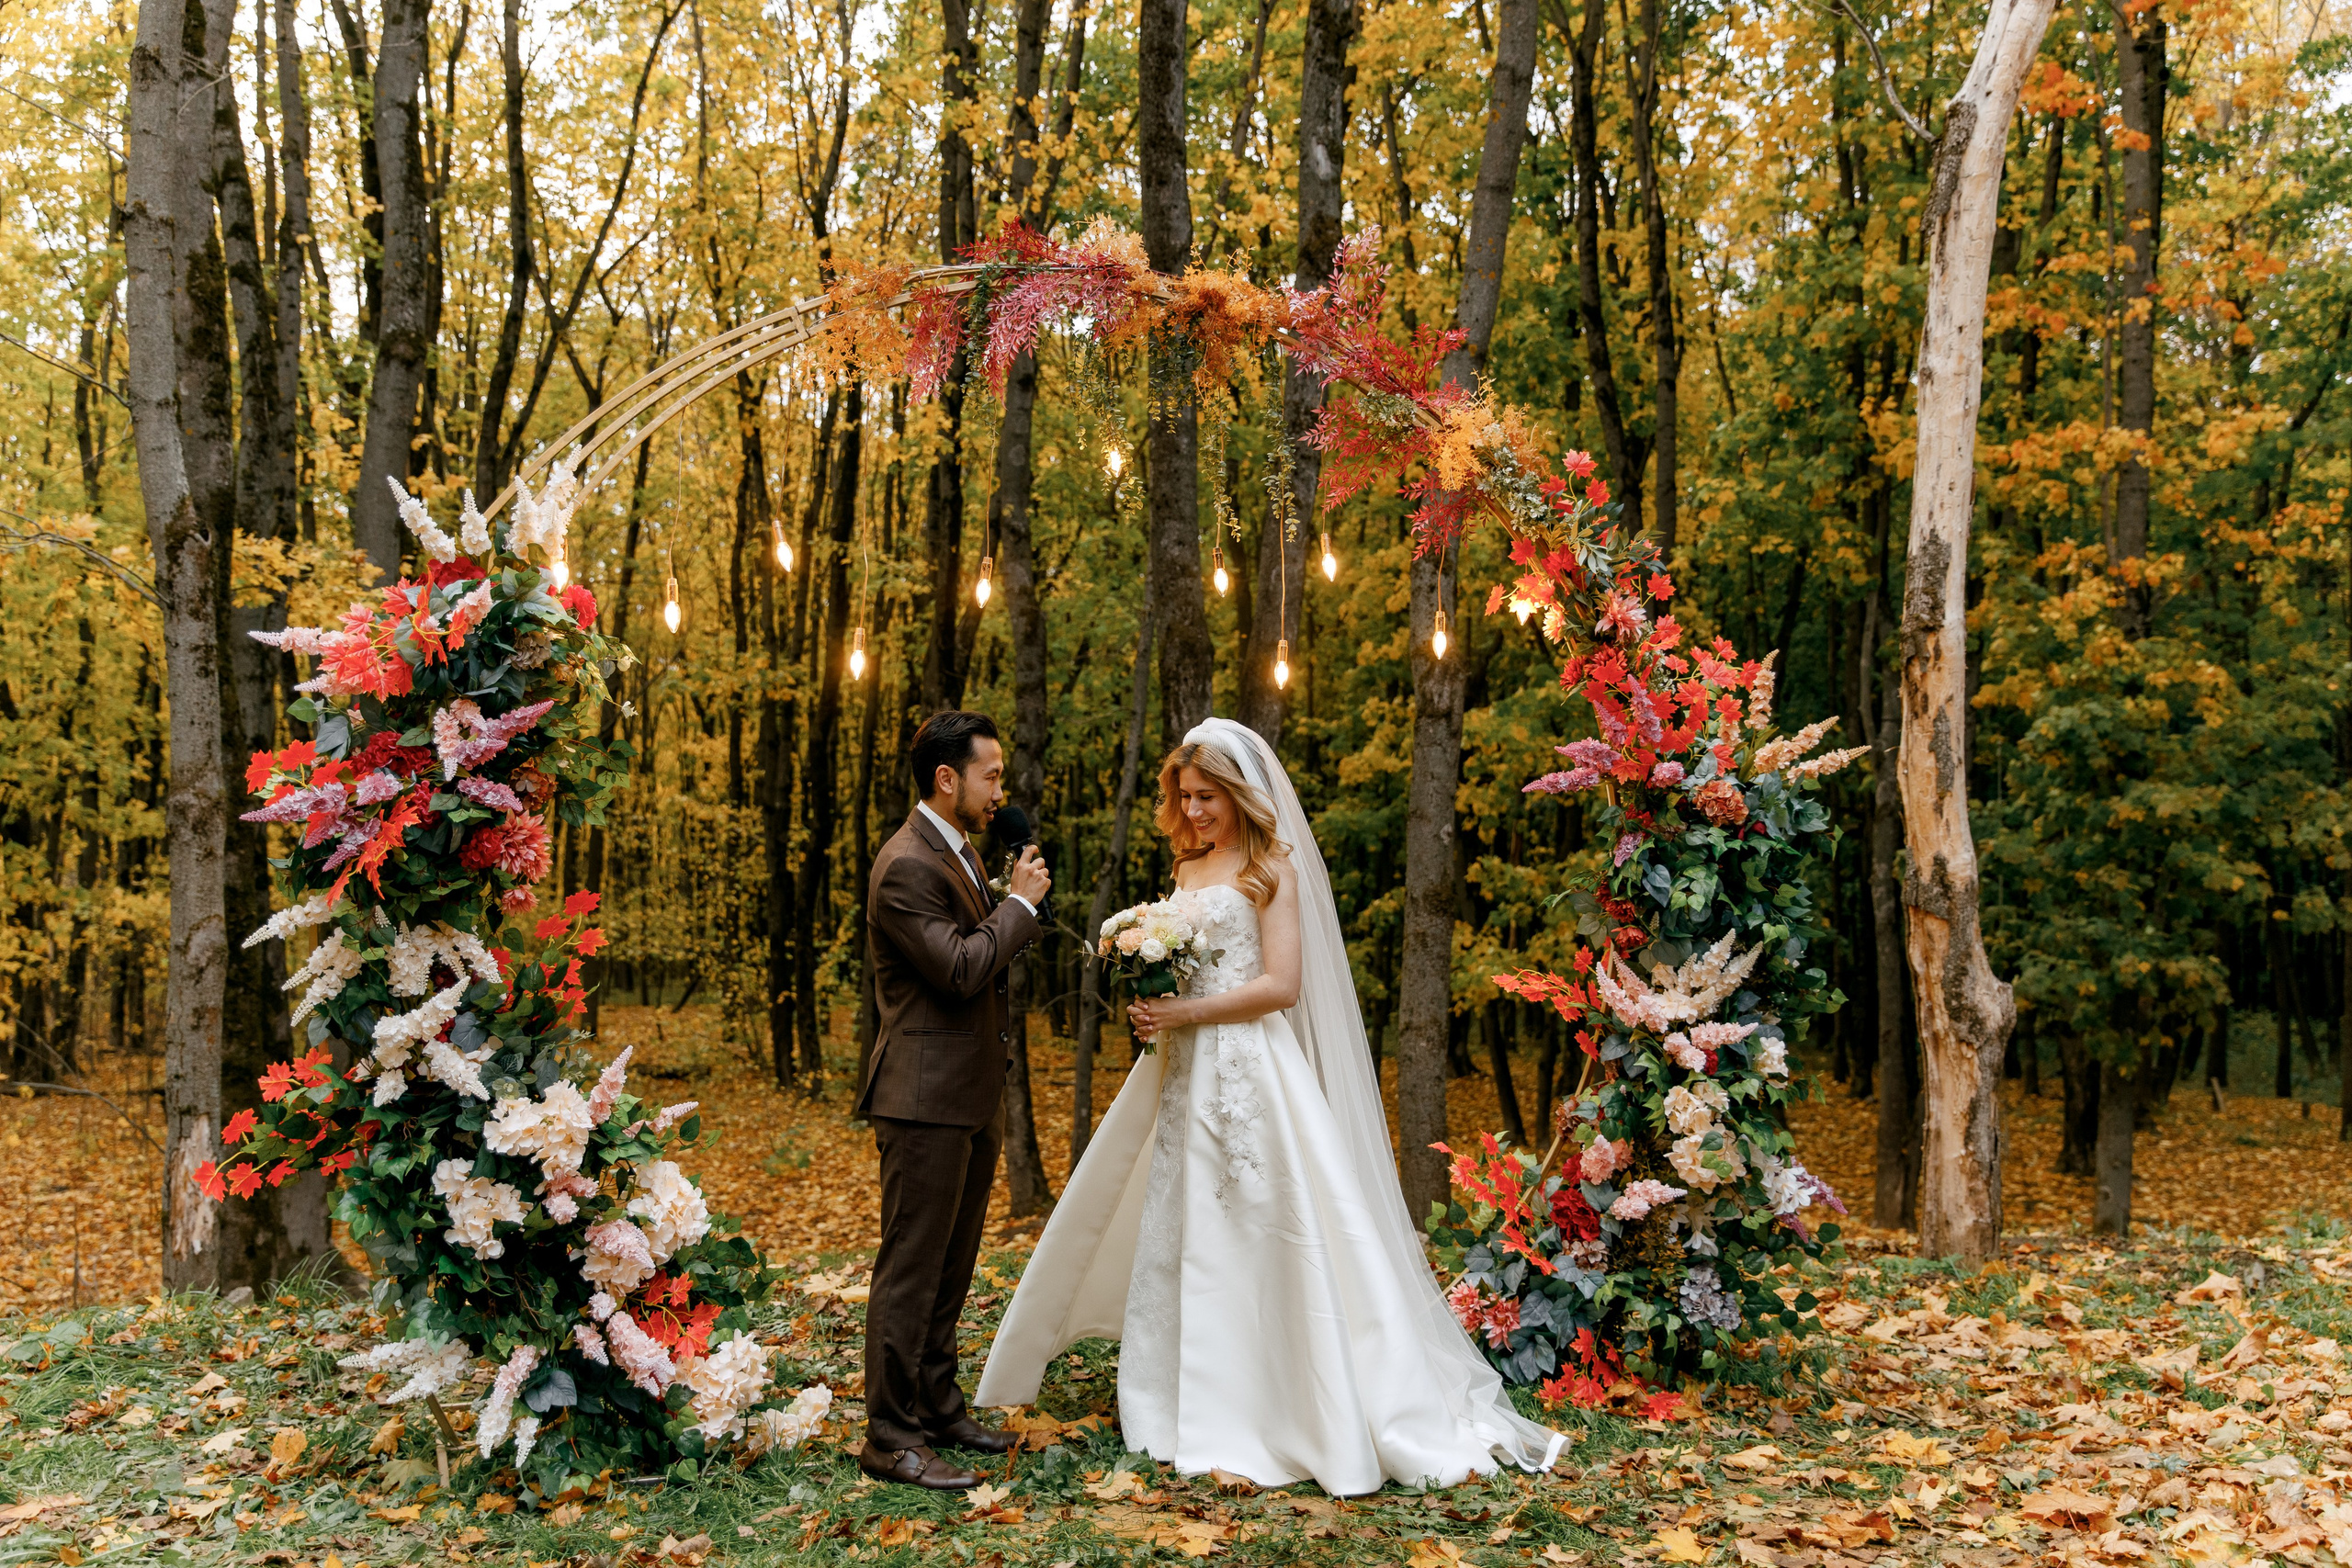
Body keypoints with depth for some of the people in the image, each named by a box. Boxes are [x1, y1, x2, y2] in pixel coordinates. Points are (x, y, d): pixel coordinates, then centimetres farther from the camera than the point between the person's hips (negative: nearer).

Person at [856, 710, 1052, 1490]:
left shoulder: (960, 851, 14)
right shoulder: (906, 866, -17)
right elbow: (961, 969, -22)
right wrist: (1019, 904, -12)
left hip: (973, 1095, 10)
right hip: (927, 1096, -10)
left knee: (952, 1263, 17)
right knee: (912, 1266, -4)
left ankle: (938, 1406, 28)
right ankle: (891, 1437, 2)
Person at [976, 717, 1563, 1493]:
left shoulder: (1271, 869, -5)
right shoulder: (1189, 870, 16)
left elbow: (1281, 985, -14)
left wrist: (1186, 1012, -16)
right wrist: (1148, 995, 0)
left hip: (1252, 1072, -8)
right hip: (1185, 1074, 8)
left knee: (1260, 1236, -5)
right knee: (1178, 1235, 10)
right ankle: (1188, 1402, 21)